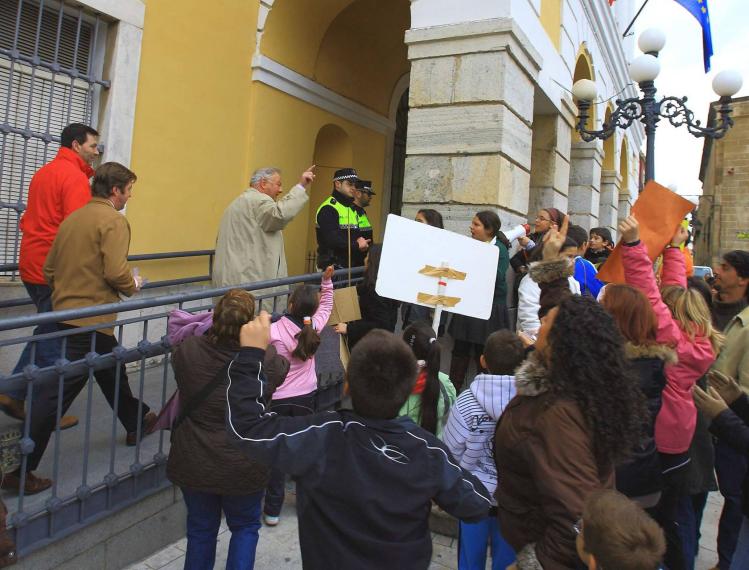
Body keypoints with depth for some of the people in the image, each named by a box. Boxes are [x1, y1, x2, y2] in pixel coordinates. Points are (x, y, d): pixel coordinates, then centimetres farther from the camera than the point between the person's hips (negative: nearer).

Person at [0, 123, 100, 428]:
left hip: (31, 265, 9)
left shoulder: (43, 172, 16)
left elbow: (29, 220, 20)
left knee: (47, 331, 21)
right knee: (54, 339, 2)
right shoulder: (74, 176, -13)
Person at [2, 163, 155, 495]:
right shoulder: (113, 221, -13)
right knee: (57, 393, -2)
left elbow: (49, 270, 13)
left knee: (113, 373, 24)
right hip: (92, 321, -9)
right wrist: (132, 286, -3)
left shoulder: (72, 219, 10)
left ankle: (137, 423, 42)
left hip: (66, 314, 9)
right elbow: (116, 272, -23)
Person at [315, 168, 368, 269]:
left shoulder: (353, 208, 16)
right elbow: (331, 240, -21)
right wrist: (357, 245, -11)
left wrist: (362, 243, -2)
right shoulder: (328, 209, -12)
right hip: (332, 267, -8)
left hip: (351, 266, 8)